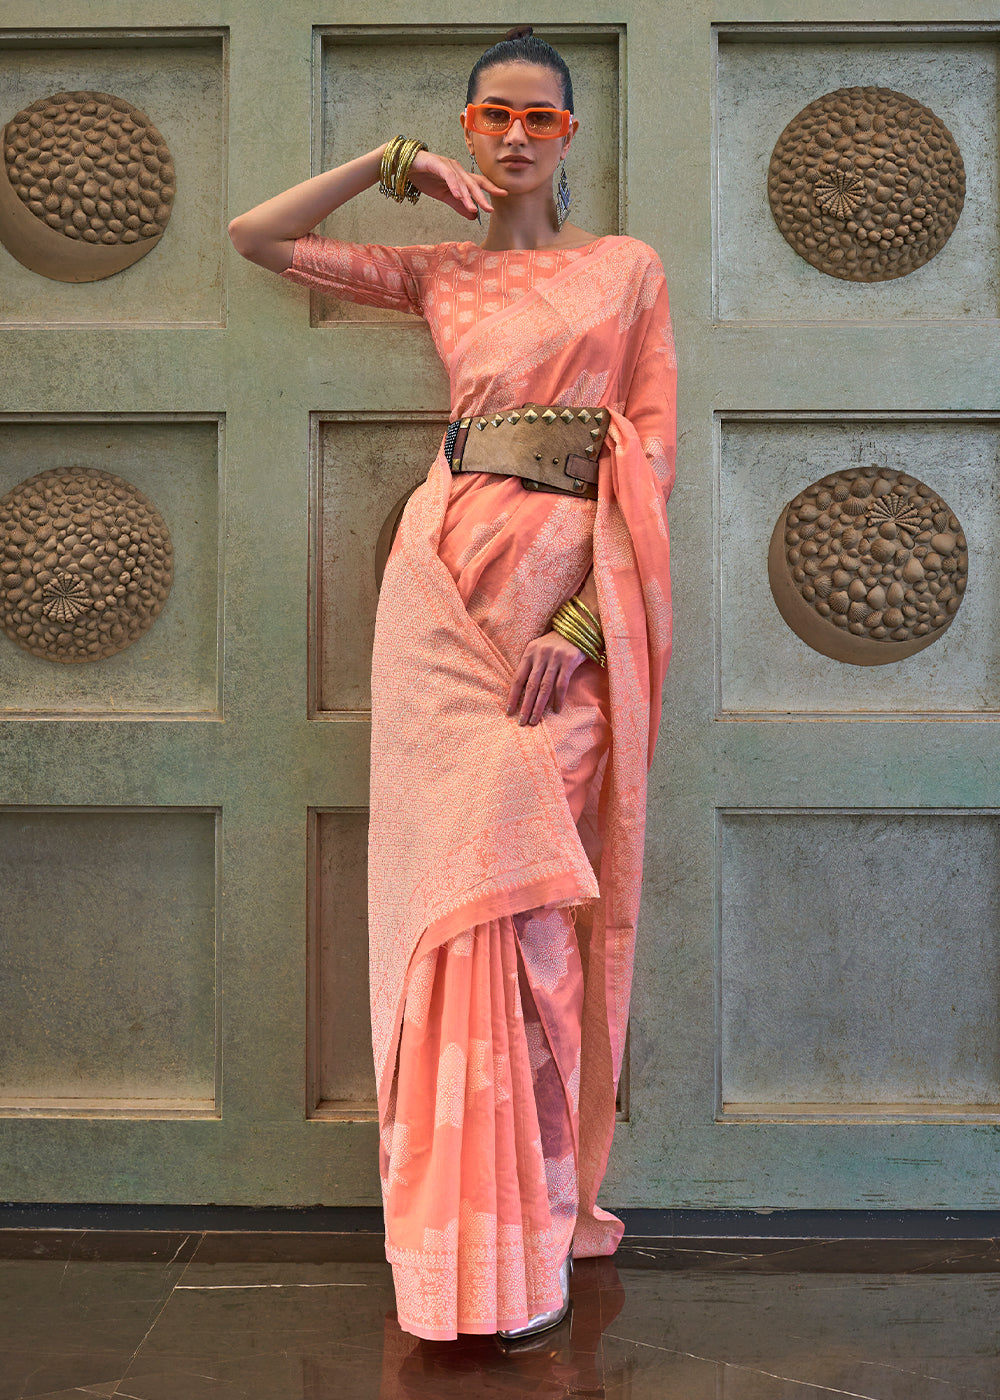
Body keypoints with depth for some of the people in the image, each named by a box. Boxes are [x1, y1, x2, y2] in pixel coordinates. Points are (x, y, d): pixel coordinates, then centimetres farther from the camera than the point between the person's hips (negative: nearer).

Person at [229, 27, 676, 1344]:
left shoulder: (629, 268, 12)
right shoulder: (436, 272, 15)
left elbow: (653, 455, 3)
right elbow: (256, 237, 15)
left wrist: (578, 623, -9)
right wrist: (395, 165, 9)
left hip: (577, 601, 0)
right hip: (455, 581, 0)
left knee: (533, 887, 1)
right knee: (480, 873, -7)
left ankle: (540, 1208, 16)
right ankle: (495, 1243, 1)